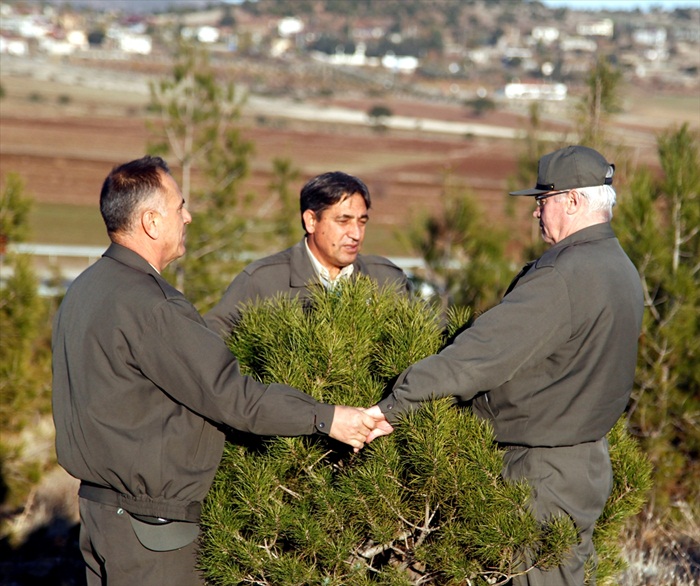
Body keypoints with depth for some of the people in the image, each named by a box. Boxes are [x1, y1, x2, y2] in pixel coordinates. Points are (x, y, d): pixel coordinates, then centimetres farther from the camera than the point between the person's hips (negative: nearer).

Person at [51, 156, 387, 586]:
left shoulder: (85, 290, 10)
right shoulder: (146, 306, -22)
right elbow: (229, 395, -22)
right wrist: (326, 418, -16)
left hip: (97, 504, 10)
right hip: (148, 524, -10)